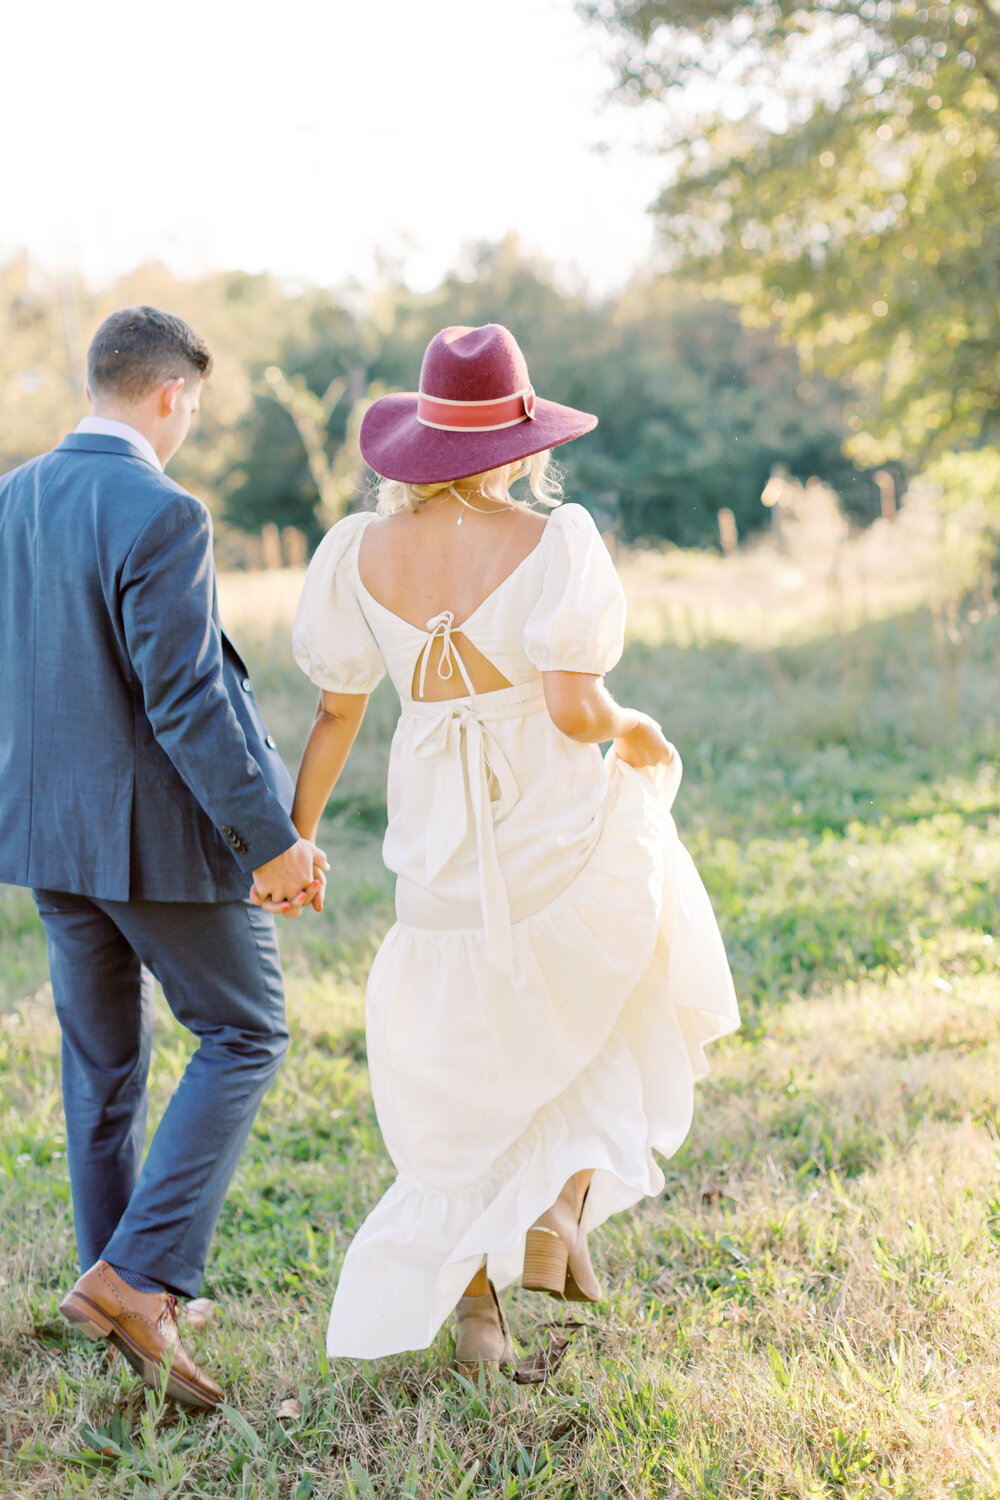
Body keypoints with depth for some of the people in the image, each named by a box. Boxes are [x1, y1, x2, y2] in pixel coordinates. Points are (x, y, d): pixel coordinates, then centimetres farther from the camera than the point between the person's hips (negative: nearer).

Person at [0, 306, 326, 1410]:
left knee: (103, 1059, 17)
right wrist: (271, 842, -16)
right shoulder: (160, 517, -19)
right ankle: (138, 1278, -2)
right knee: (244, 1036, 7)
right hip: (161, 831, -7)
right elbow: (188, 702, -23)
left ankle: (120, 1297, 27)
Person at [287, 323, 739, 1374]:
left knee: (459, 1069, 19)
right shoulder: (551, 546, -16)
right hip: (566, 833, -3)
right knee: (615, 1017, 25)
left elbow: (336, 710, 3)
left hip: (446, 850, 3)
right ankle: (559, 1207, 6)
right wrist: (630, 730, -1)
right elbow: (573, 707, -23)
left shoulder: (364, 553, -4)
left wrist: (295, 833, 15)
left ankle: (473, 1307, 18)